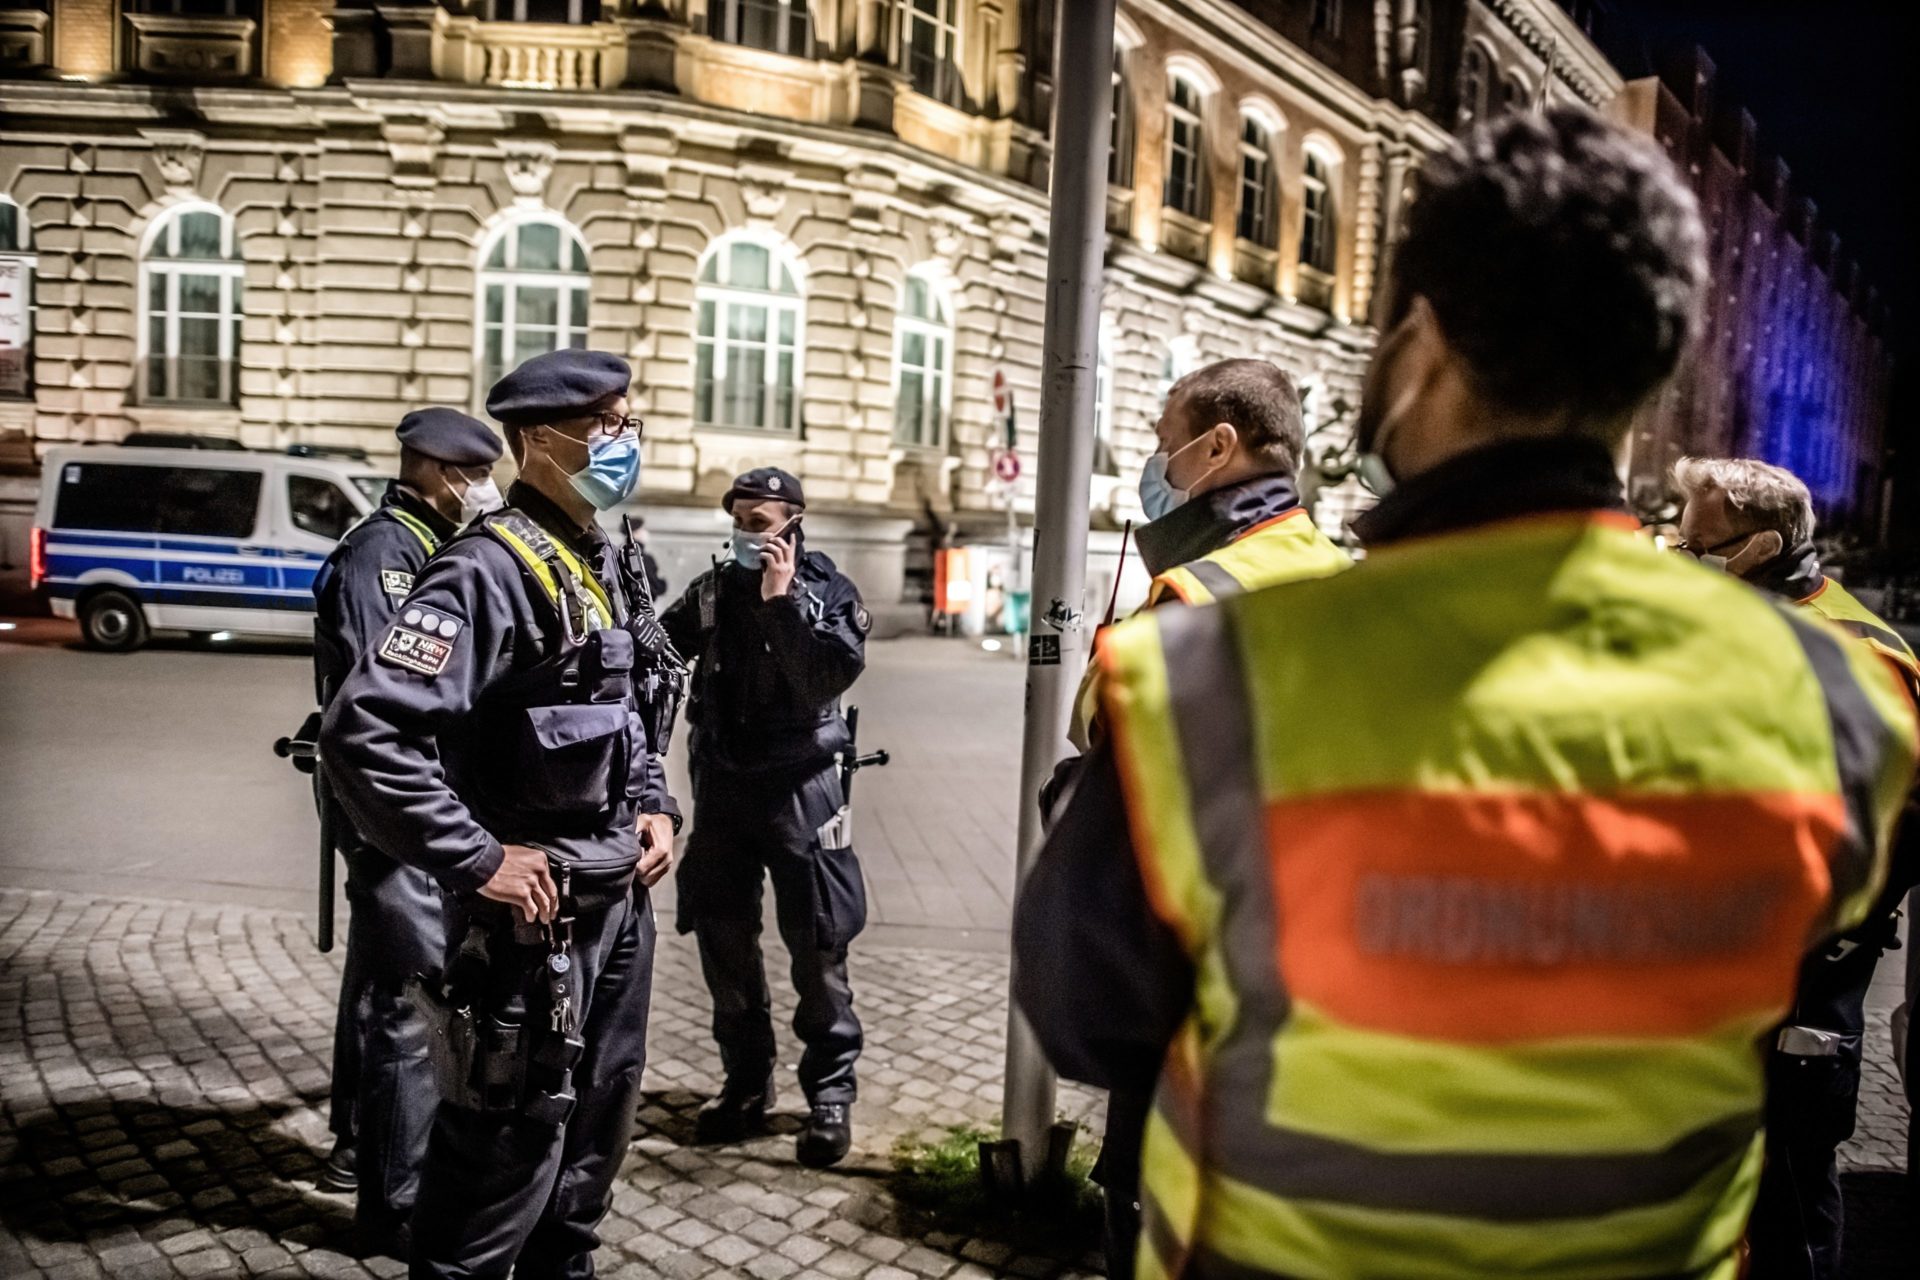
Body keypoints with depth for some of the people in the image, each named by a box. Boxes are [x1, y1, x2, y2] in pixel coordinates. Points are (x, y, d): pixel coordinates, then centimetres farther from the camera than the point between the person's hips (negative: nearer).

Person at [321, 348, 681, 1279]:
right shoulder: (490, 569, -19)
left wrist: (654, 806, 8)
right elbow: (364, 731, -29)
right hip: (532, 905, -9)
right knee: (512, 1141, 3)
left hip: (620, 896, 9)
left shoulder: (608, 568, 10)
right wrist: (479, 861, -24)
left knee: (596, 1127, 21)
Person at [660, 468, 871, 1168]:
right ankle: (746, 1079, 27)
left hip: (799, 786, -4)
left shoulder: (829, 592, -5)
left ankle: (830, 1091, 14)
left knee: (818, 945, 1)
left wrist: (782, 600, -22)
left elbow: (828, 678, -21)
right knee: (722, 936, 11)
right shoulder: (712, 590, 6)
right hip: (722, 782, 4)